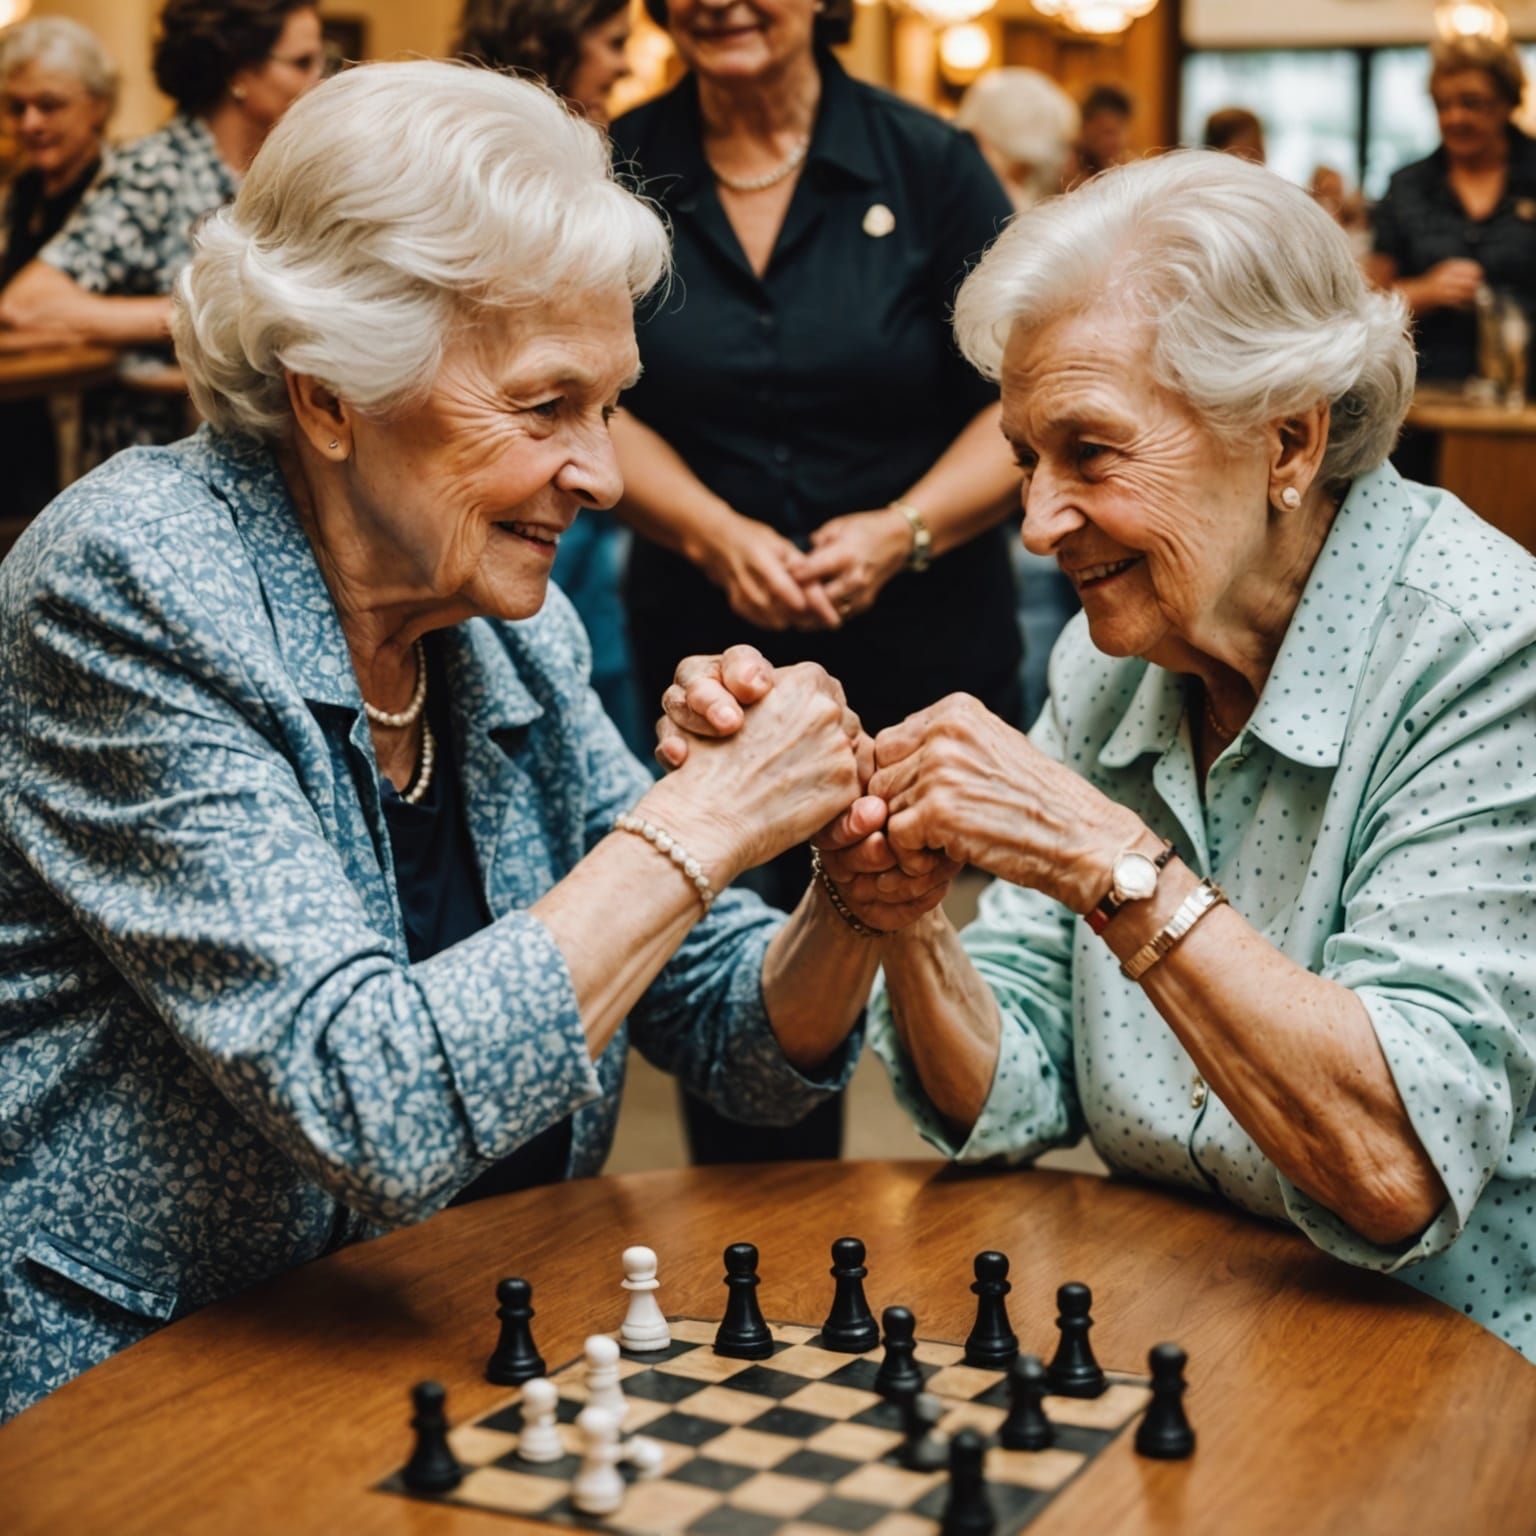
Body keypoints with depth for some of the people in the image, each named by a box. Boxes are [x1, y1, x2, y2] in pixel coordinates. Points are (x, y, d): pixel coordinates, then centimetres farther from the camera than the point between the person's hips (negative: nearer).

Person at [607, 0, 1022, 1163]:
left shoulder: (928, 163, -1)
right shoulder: (622, 172, 4)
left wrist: (902, 531, -17)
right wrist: (717, 533, -13)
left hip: (926, 642, -1)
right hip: (710, 645, 1)